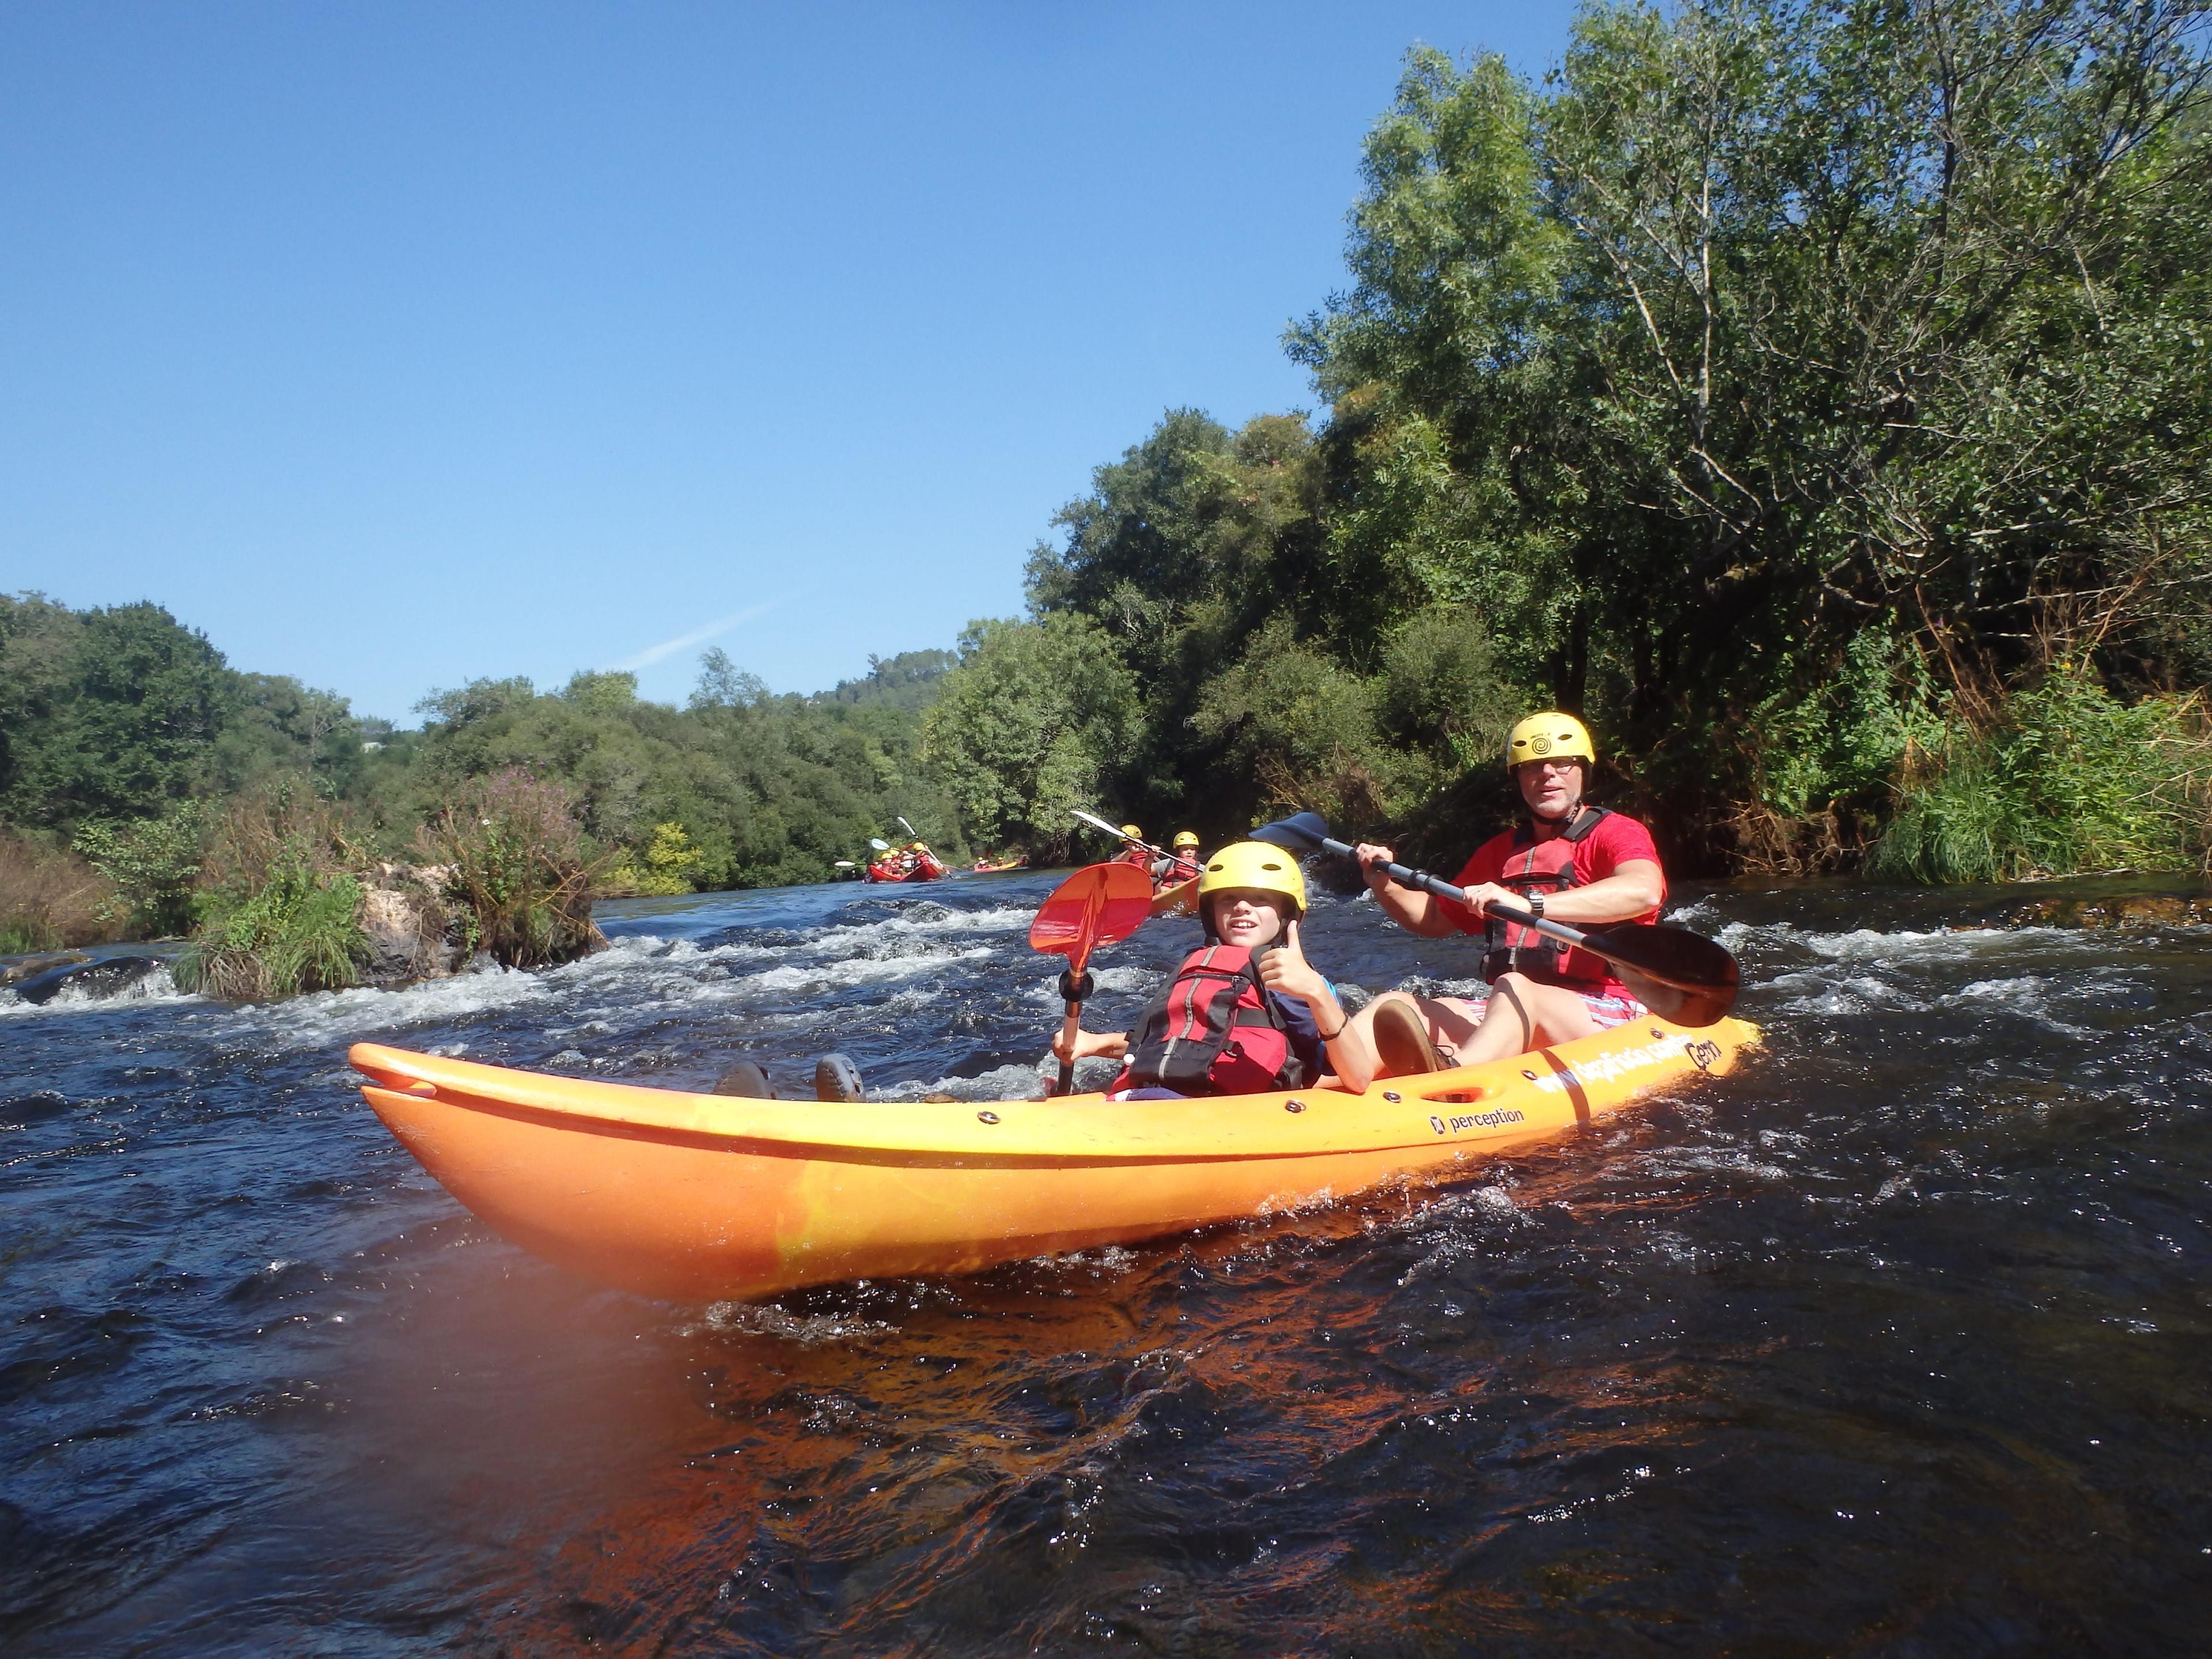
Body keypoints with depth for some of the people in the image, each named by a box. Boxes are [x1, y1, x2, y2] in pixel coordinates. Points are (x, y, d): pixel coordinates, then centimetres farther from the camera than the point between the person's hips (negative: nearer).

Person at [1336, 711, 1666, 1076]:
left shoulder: (1617, 833, 2)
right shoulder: (1500, 851, 21)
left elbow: (1644, 892, -23)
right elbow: (1434, 920, 30)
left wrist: (1529, 904, -33)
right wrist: (1384, 884, 8)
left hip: (1605, 1016, -5)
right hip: (1506, 1017, 6)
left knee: (1515, 988, -38)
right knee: (1394, 1007, -19)